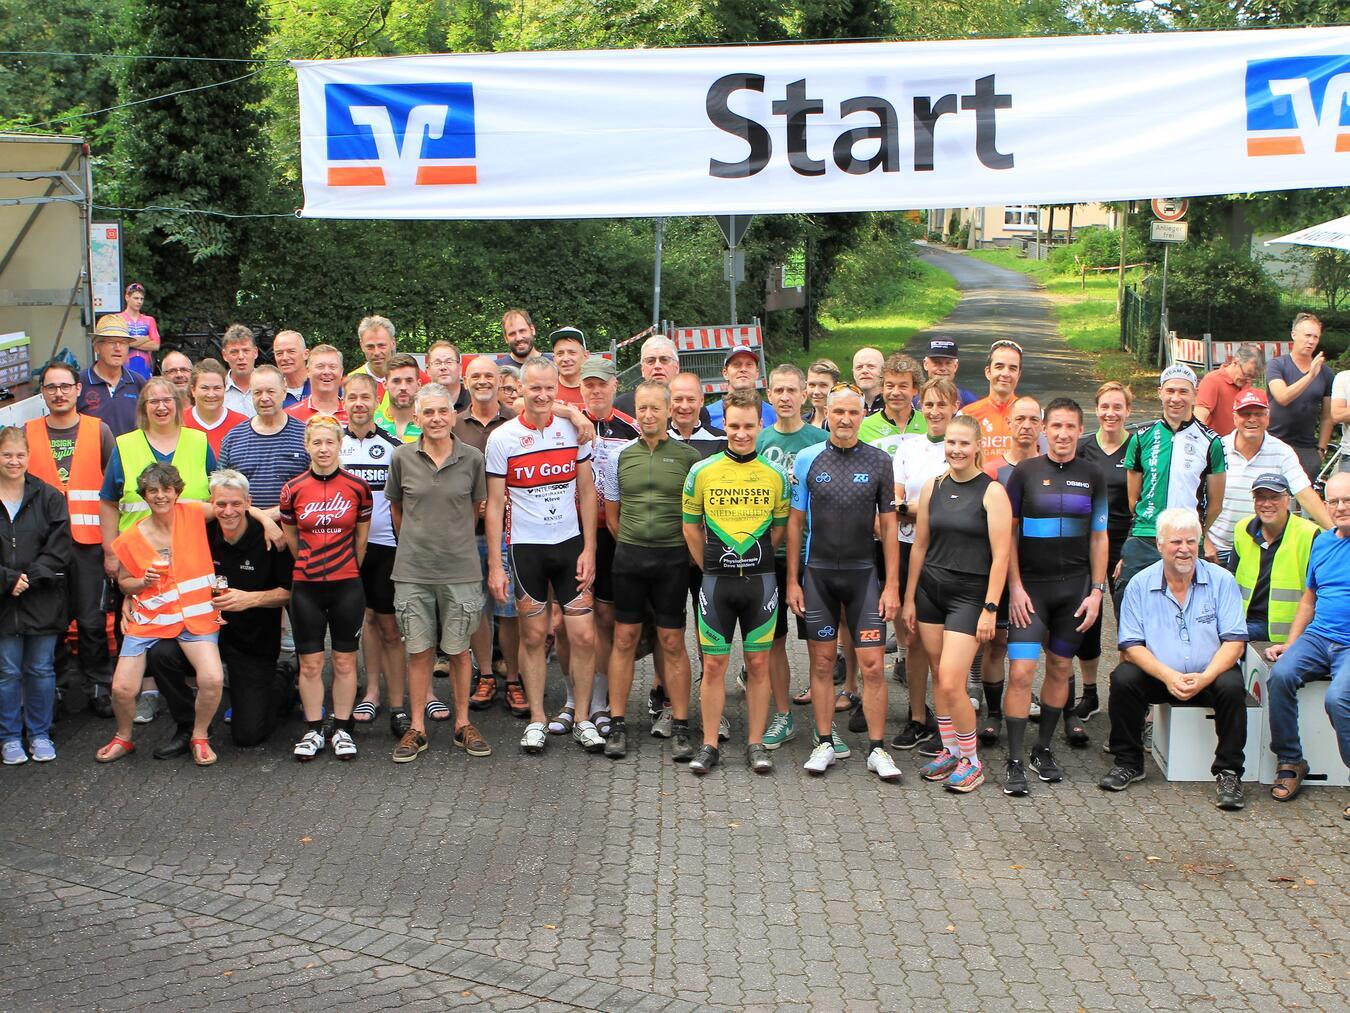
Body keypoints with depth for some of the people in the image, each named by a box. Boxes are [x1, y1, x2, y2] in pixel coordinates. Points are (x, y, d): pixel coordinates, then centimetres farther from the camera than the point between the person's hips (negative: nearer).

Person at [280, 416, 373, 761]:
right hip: (306, 587, 0)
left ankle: (342, 730, 16)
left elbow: (361, 539, 8)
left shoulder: (357, 488, -2)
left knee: (344, 661, 5)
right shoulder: (293, 489, -2)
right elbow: (291, 539, 10)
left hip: (347, 586, 0)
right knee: (310, 663, 4)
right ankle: (313, 731, 15)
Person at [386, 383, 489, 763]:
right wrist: (413, 543, 13)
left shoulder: (472, 459, -2)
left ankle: (463, 724, 19)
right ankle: (417, 728, 15)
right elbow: (396, 507, 12)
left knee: (458, 649, 7)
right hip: (412, 570, 0)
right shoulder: (403, 457, -1)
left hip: (460, 569, 0)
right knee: (419, 650, 5)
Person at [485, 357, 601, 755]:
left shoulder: (573, 429, 1)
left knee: (584, 636, -2)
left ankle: (582, 719, 13)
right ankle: (536, 719, 19)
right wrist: (495, 565, -6)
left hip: (570, 543, 1)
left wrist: (589, 549, -1)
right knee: (533, 635, 7)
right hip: (525, 547, -1)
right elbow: (495, 504, -2)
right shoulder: (502, 438, -5)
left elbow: (587, 491, 6)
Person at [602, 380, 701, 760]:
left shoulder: (688, 456, 0)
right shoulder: (621, 455, 6)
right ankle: (618, 724, 11)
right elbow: (611, 514, 13)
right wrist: (633, 545, 8)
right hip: (628, 556, 2)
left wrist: (680, 547, 1)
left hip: (672, 558, -2)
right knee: (624, 639, 4)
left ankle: (680, 728, 9)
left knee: (672, 643, 2)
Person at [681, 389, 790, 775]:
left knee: (758, 663, 5)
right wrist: (712, 568, 8)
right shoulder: (702, 472, 0)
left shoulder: (775, 475, 2)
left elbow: (779, 528, 11)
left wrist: (754, 563, 9)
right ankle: (709, 745, 11)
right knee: (714, 664, 2)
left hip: (760, 580, 1)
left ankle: (755, 743, 14)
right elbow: (691, 528, 7)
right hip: (716, 581, -1)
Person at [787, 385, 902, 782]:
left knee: (873, 665, -3)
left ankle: (877, 748, 6)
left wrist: (892, 585, -2)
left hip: (863, 573, -1)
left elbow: (888, 526, 3)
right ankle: (824, 743, 17)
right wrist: (792, 580, 2)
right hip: (817, 573, 1)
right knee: (822, 663, 7)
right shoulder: (807, 460, 2)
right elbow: (795, 522, 6)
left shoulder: (879, 462, 1)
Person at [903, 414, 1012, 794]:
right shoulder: (933, 487, 6)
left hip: (969, 593, -5)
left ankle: (971, 760, 6)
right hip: (930, 589, 5)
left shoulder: (992, 492, -9)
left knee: (951, 683, -11)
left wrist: (990, 609, -14)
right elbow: (920, 546, 12)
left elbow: (1000, 556, -10)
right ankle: (950, 751, 24)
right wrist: (909, 598, 11)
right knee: (938, 678, 9)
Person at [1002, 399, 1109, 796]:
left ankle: (1043, 749, 24)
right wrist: (1015, 587, -7)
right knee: (1021, 672, -11)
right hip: (1030, 586, -3)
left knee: (1060, 668, 10)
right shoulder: (1025, 472, -1)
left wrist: (1096, 591, 3)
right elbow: (1009, 532, 0)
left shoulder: (1092, 476, 6)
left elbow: (1098, 537, 9)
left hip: (1074, 586, 3)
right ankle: (1015, 761, -5)